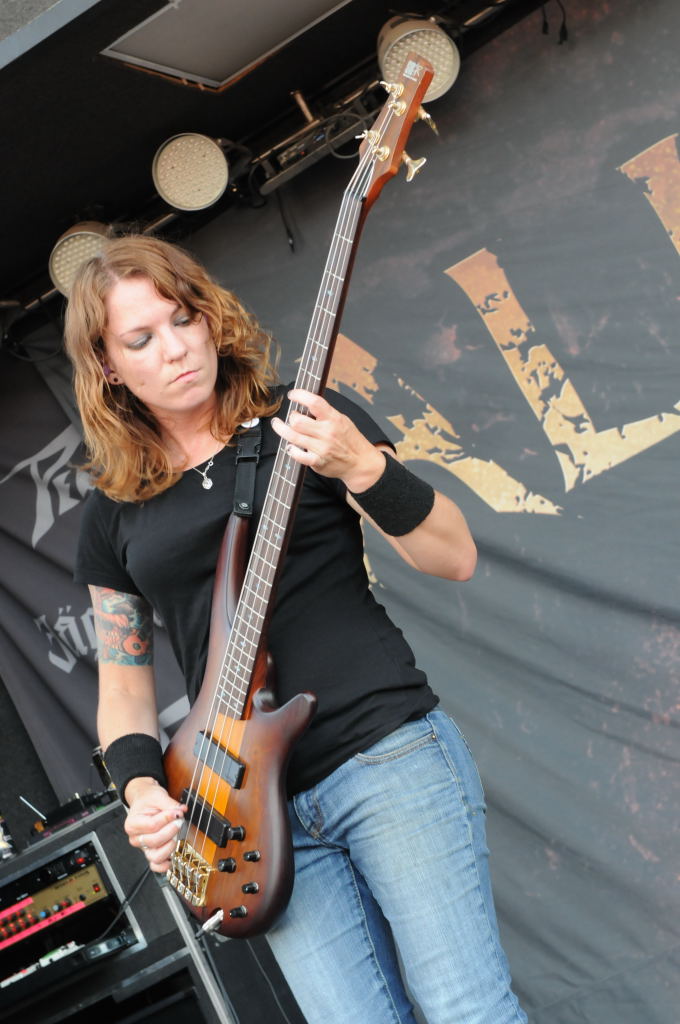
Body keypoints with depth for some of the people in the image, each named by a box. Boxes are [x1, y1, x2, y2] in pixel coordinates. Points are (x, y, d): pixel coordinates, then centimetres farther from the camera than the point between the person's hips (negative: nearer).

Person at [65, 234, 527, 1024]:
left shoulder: (308, 426, 3)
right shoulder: (114, 513, 12)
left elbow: (455, 557, -2)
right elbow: (122, 677, 18)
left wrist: (363, 468, -18)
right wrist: (141, 787, 0)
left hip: (388, 755, -3)